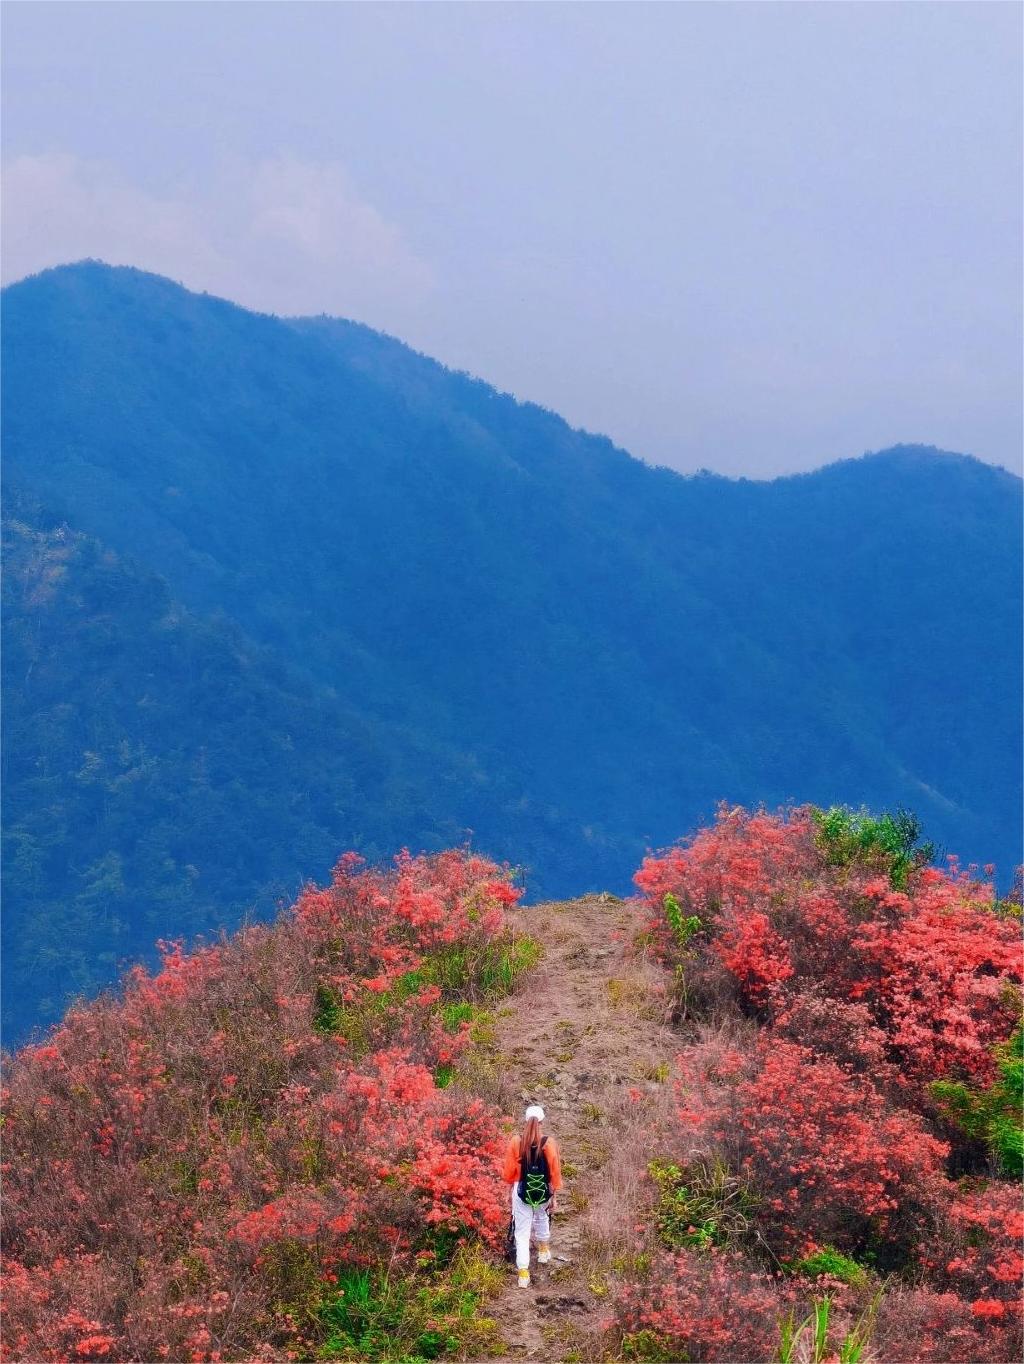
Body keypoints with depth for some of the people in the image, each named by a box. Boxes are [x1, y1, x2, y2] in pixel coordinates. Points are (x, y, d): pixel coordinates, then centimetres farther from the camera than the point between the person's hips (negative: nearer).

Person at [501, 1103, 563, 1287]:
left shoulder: (516, 1142, -12)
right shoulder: (548, 1144, -12)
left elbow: (508, 1172, -3)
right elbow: (555, 1172, -6)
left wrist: (512, 1182, 18)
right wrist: (554, 1197, 5)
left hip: (522, 1191, -1)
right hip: (544, 1192, 2)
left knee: (522, 1232, 4)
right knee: (542, 1217, 33)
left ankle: (523, 1272, -2)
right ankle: (543, 1251, 49)